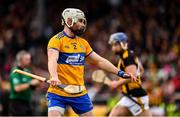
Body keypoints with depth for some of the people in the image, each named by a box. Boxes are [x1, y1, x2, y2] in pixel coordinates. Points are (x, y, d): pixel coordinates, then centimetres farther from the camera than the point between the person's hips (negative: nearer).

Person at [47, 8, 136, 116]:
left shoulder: (83, 43, 12)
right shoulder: (56, 40, -9)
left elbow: (99, 61, 19)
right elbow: (52, 60, -26)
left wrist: (120, 73, 12)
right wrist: (54, 77, -45)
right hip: (58, 92, -6)